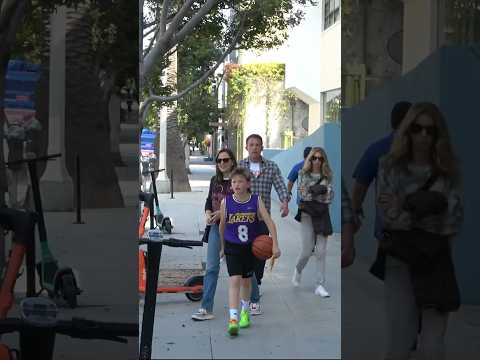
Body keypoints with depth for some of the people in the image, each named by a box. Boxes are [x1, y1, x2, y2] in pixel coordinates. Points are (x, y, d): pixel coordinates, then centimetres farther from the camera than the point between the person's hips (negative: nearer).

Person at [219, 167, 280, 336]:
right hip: (232, 247, -1)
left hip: (250, 246, 1)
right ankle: (233, 319, -17)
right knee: (234, 280, -14)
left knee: (246, 281, 16)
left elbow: (269, 222, -12)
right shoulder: (226, 202, -9)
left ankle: (245, 312, 39)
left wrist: (275, 245, -19)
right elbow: (222, 226, 6)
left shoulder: (256, 200, -9)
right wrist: (222, 247, 15)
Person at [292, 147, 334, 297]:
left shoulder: (327, 176, 5)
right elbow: (303, 193, -8)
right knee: (307, 250, -1)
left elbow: (330, 197, -1)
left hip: (322, 214, 2)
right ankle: (298, 270, 32)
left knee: (321, 251, -2)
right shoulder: (304, 174, 1)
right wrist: (319, 190, -18)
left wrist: (312, 190, -14)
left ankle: (320, 285, 3)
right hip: (307, 214, -2)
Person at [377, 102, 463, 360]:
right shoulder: (390, 166, 2)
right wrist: (427, 208, -15)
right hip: (400, 260, -1)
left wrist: (406, 208, -12)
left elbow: (454, 221, -7)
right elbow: (388, 216, -7)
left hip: (437, 262, 1)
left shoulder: (448, 171, 4)